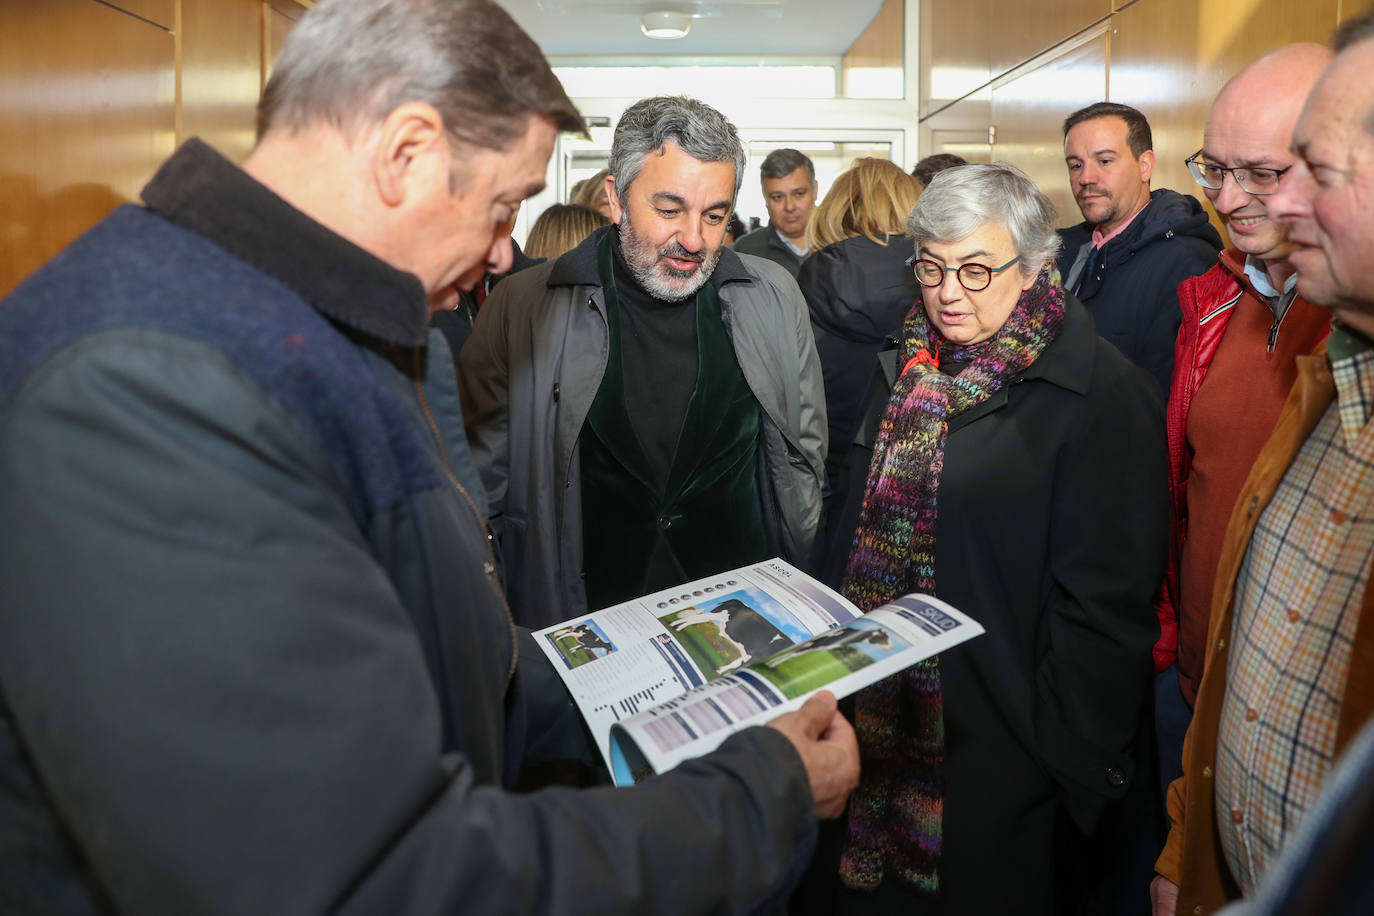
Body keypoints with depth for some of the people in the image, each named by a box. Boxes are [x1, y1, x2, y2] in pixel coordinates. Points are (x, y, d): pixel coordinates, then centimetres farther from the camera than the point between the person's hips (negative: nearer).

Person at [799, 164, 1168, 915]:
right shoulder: (908, 373, 7)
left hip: (1002, 746, -6)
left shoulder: (1103, 396, -13)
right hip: (887, 724, 6)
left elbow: (1103, 605, -15)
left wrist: (1072, 763, -14)